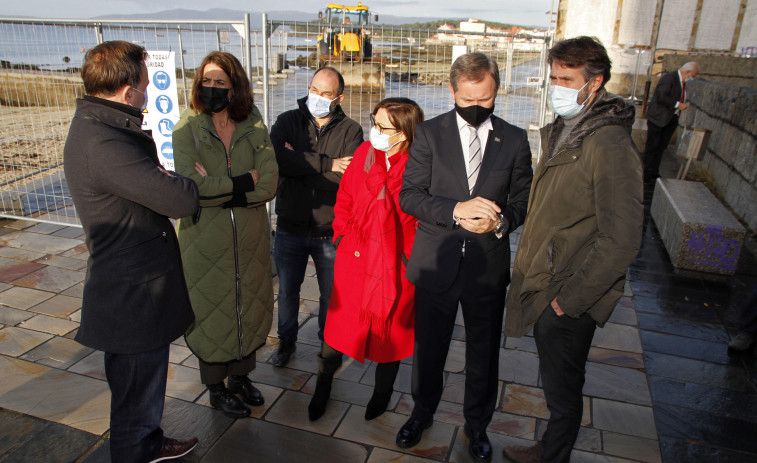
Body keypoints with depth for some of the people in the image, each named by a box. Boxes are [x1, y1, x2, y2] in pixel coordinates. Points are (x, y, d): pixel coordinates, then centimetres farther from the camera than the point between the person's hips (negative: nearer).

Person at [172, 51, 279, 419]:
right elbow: (192, 189, -20)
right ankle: (216, 389, 33)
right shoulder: (187, 129, -9)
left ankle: (240, 375, 40)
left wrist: (218, 189, -18)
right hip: (206, 241, -3)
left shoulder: (254, 127, -2)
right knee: (212, 313, 11)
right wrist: (245, 180, -15)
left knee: (249, 308, 15)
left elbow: (269, 185, -11)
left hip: (250, 239, 3)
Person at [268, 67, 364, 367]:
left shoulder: (350, 130, -4)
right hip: (290, 228, 2)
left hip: (331, 232, -1)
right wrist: (327, 164, -23)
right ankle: (287, 340, 43)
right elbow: (278, 158, -21)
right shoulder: (288, 121, 0)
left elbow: (349, 176, -19)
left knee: (331, 294, 14)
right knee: (287, 290, 18)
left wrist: (299, 162, -17)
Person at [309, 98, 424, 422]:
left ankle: (382, 392, 40)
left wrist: (412, 254, -8)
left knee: (391, 329, 15)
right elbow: (345, 198, 9)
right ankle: (323, 385, 36)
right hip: (355, 257, 2)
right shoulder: (365, 154, -2)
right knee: (340, 325, 10)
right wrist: (344, 234, 1)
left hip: (396, 266, -2)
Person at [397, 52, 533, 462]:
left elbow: (524, 199, 5)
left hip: (488, 265, 1)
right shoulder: (429, 133, -3)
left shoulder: (515, 140, 1)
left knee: (484, 352, 16)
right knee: (428, 347, 16)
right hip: (436, 262, -1)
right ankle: (423, 412, 44)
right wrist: (455, 210, -23)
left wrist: (501, 221, -16)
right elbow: (409, 195, -8)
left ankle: (477, 424, 42)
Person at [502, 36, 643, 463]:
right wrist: (531, 274, 13)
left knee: (562, 389, 12)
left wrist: (571, 298, -17)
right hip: (544, 288, 8)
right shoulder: (563, 132, 7)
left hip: (570, 301, -8)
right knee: (555, 382, 24)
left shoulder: (610, 146, -22)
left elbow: (622, 240, -25)